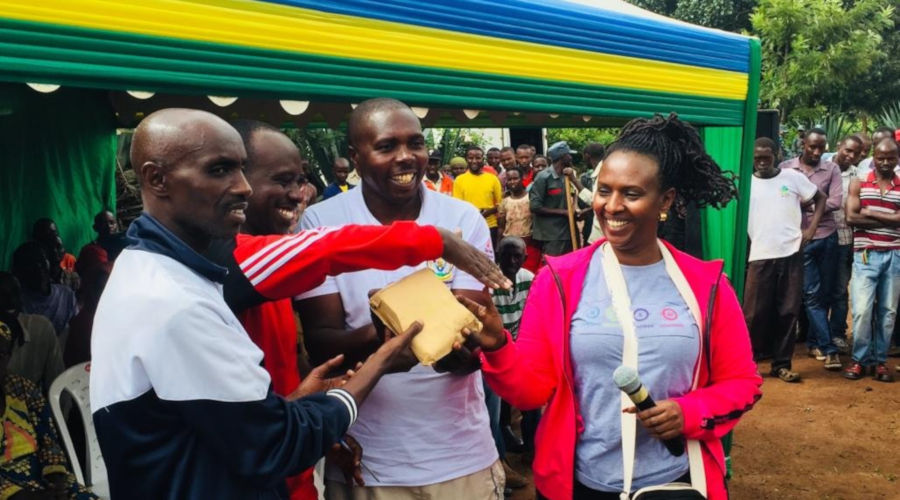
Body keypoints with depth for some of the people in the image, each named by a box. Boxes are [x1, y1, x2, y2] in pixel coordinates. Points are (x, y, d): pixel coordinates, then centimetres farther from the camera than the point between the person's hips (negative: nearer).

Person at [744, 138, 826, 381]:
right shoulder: (746, 182, 2)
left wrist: (811, 228, 2)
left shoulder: (792, 177, 4)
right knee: (755, 312, -1)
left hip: (791, 253, 1)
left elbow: (820, 198, 13)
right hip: (760, 256, -1)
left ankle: (782, 364, 16)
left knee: (788, 311, 6)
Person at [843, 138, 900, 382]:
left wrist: (869, 213, -9)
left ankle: (880, 360, 17)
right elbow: (851, 217, -7)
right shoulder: (859, 184, 5)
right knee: (862, 310, -6)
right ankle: (859, 359, 8)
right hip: (865, 255, -2)